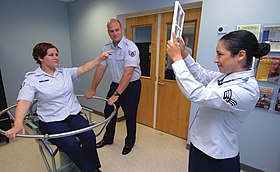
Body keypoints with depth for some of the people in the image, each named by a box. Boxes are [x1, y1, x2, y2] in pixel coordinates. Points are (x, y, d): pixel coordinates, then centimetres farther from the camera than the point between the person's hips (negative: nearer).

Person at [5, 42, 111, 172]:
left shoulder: (65, 72, 9)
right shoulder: (32, 79, -2)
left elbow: (83, 69, 1)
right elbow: (24, 101, -13)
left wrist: (100, 58, -10)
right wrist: (18, 124, -29)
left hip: (74, 115, 3)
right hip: (51, 121, -3)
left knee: (89, 136, -21)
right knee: (71, 143, -26)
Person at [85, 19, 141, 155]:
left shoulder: (130, 47, -21)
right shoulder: (107, 48, 1)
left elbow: (128, 73, -30)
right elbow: (101, 69, 4)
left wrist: (117, 94, -32)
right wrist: (93, 89, 3)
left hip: (131, 85, -6)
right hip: (116, 83, 7)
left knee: (130, 116, 5)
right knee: (108, 111, 14)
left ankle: (130, 142, 30)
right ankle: (108, 138, 38)